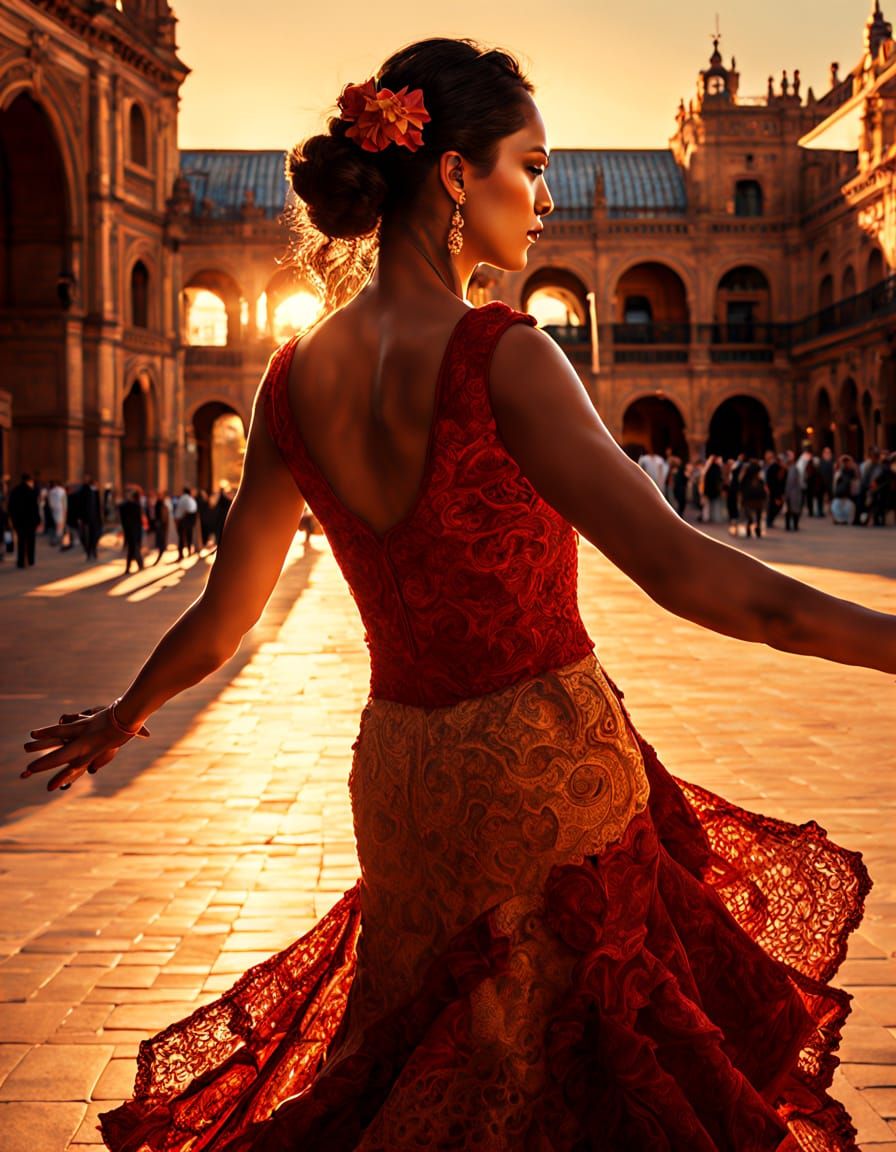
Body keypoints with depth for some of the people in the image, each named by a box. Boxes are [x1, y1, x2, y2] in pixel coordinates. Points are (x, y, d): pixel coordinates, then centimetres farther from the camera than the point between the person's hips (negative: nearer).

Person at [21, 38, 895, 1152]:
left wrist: (118, 718, 26)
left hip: (400, 768, 5)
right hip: (552, 764, -5)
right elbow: (676, 566, -27)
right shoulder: (498, 356, -18)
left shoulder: (296, 376, 0)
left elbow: (222, 613, 8)